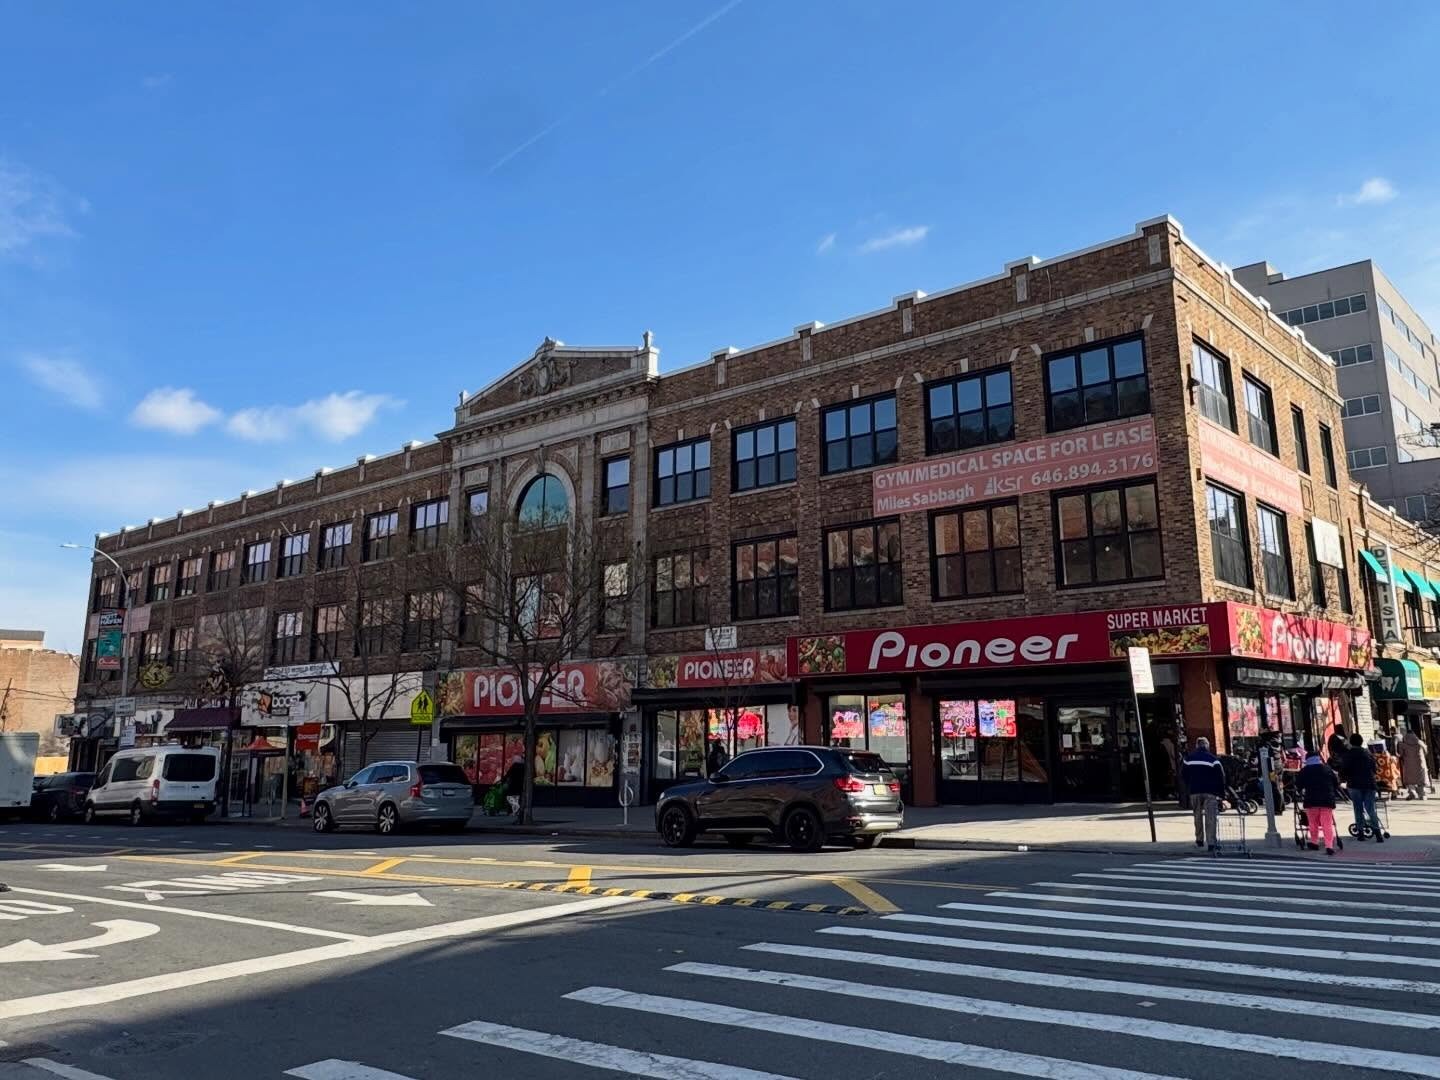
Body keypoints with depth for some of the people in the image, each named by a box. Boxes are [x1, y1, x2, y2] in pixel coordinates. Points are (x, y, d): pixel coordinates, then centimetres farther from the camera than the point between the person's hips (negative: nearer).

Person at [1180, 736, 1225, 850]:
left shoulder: (1189, 758, 7)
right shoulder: (1213, 759, -4)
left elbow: (1183, 775, 12)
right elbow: (1220, 775, -7)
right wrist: (1221, 791, 2)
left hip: (1194, 791, 3)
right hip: (1210, 791, -3)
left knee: (1198, 816, 16)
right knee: (1210, 817, -4)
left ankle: (1199, 840, 22)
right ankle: (1211, 843, -11)